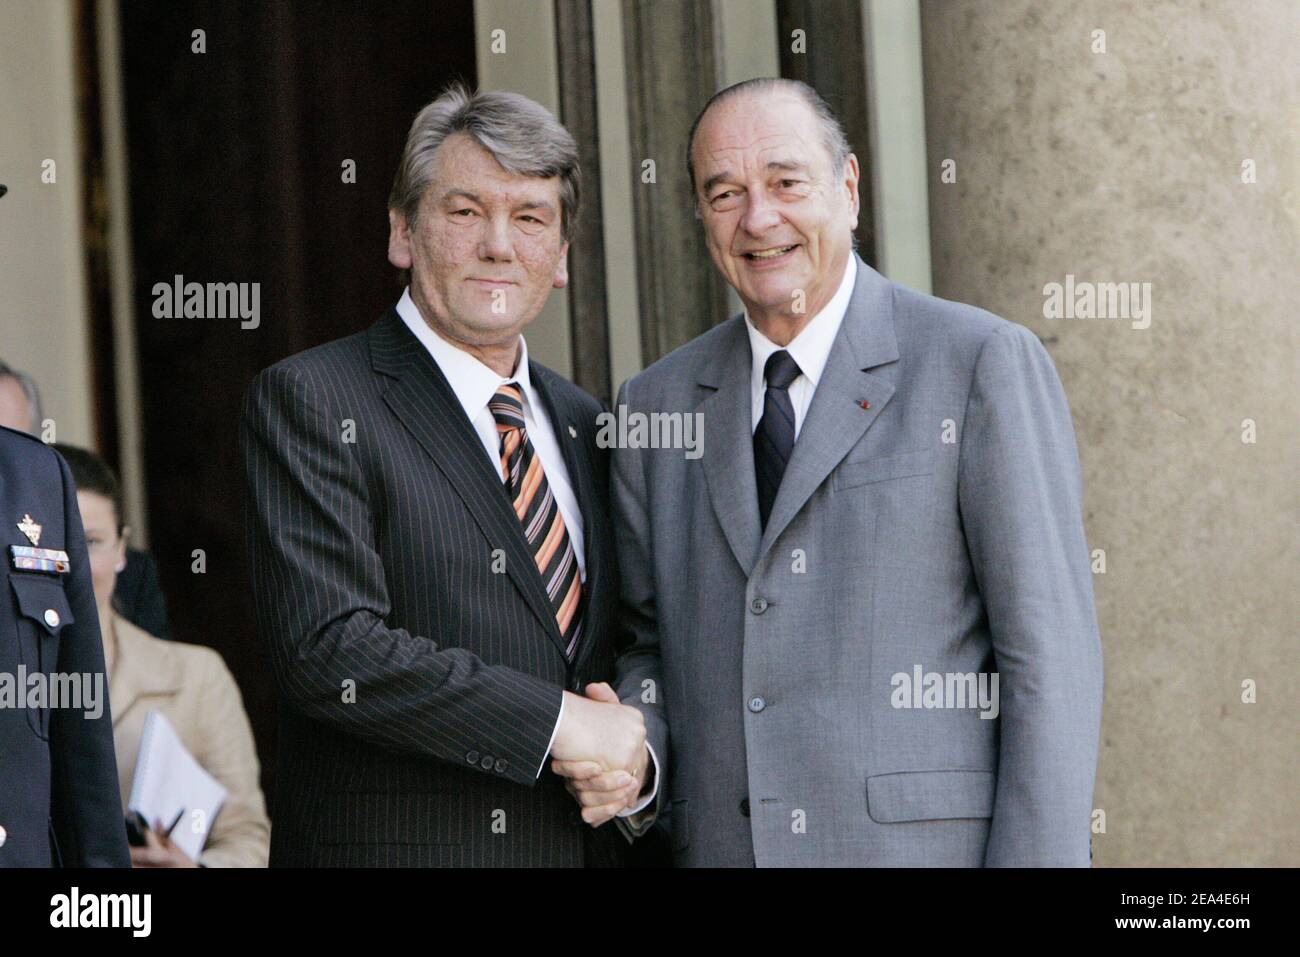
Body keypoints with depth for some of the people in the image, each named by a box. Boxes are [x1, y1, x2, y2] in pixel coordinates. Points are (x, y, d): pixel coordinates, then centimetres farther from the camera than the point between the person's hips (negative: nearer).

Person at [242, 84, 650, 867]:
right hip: (394, 844, -5)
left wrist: (634, 757, -4)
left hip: (589, 844, 5)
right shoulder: (312, 400, -6)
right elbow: (330, 648, -17)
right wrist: (560, 721, -18)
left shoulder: (584, 427, 13)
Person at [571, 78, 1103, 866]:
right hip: (716, 845, 4)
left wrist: (1034, 858, -14)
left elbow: (1050, 652, -7)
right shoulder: (658, 406, 11)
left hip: (928, 843, -4)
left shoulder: (986, 364, -3)